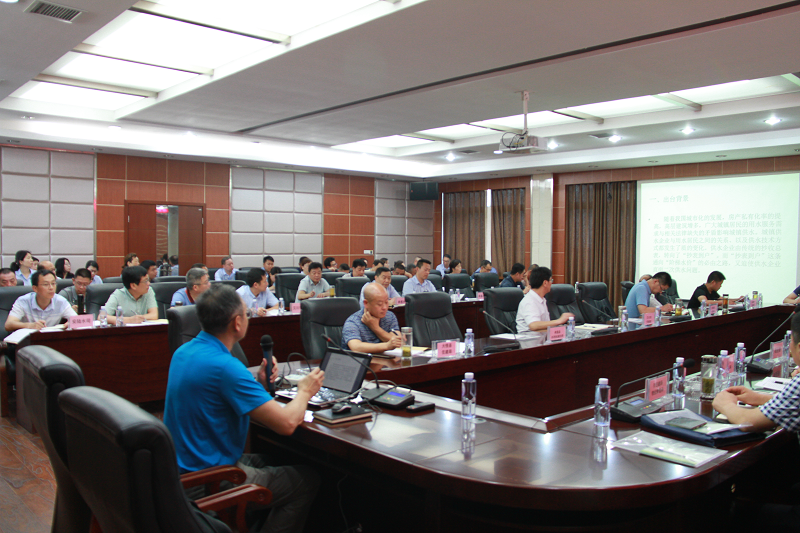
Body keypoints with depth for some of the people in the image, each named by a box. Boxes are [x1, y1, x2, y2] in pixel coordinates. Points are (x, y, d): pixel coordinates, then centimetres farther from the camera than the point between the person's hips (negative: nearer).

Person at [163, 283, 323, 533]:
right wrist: (304, 391, -6)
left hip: (181, 467, 9)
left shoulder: (183, 352, 1)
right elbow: (287, 423, -26)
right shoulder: (225, 366, -28)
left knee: (268, 461, 28)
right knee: (308, 480, 6)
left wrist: (258, 383, -1)